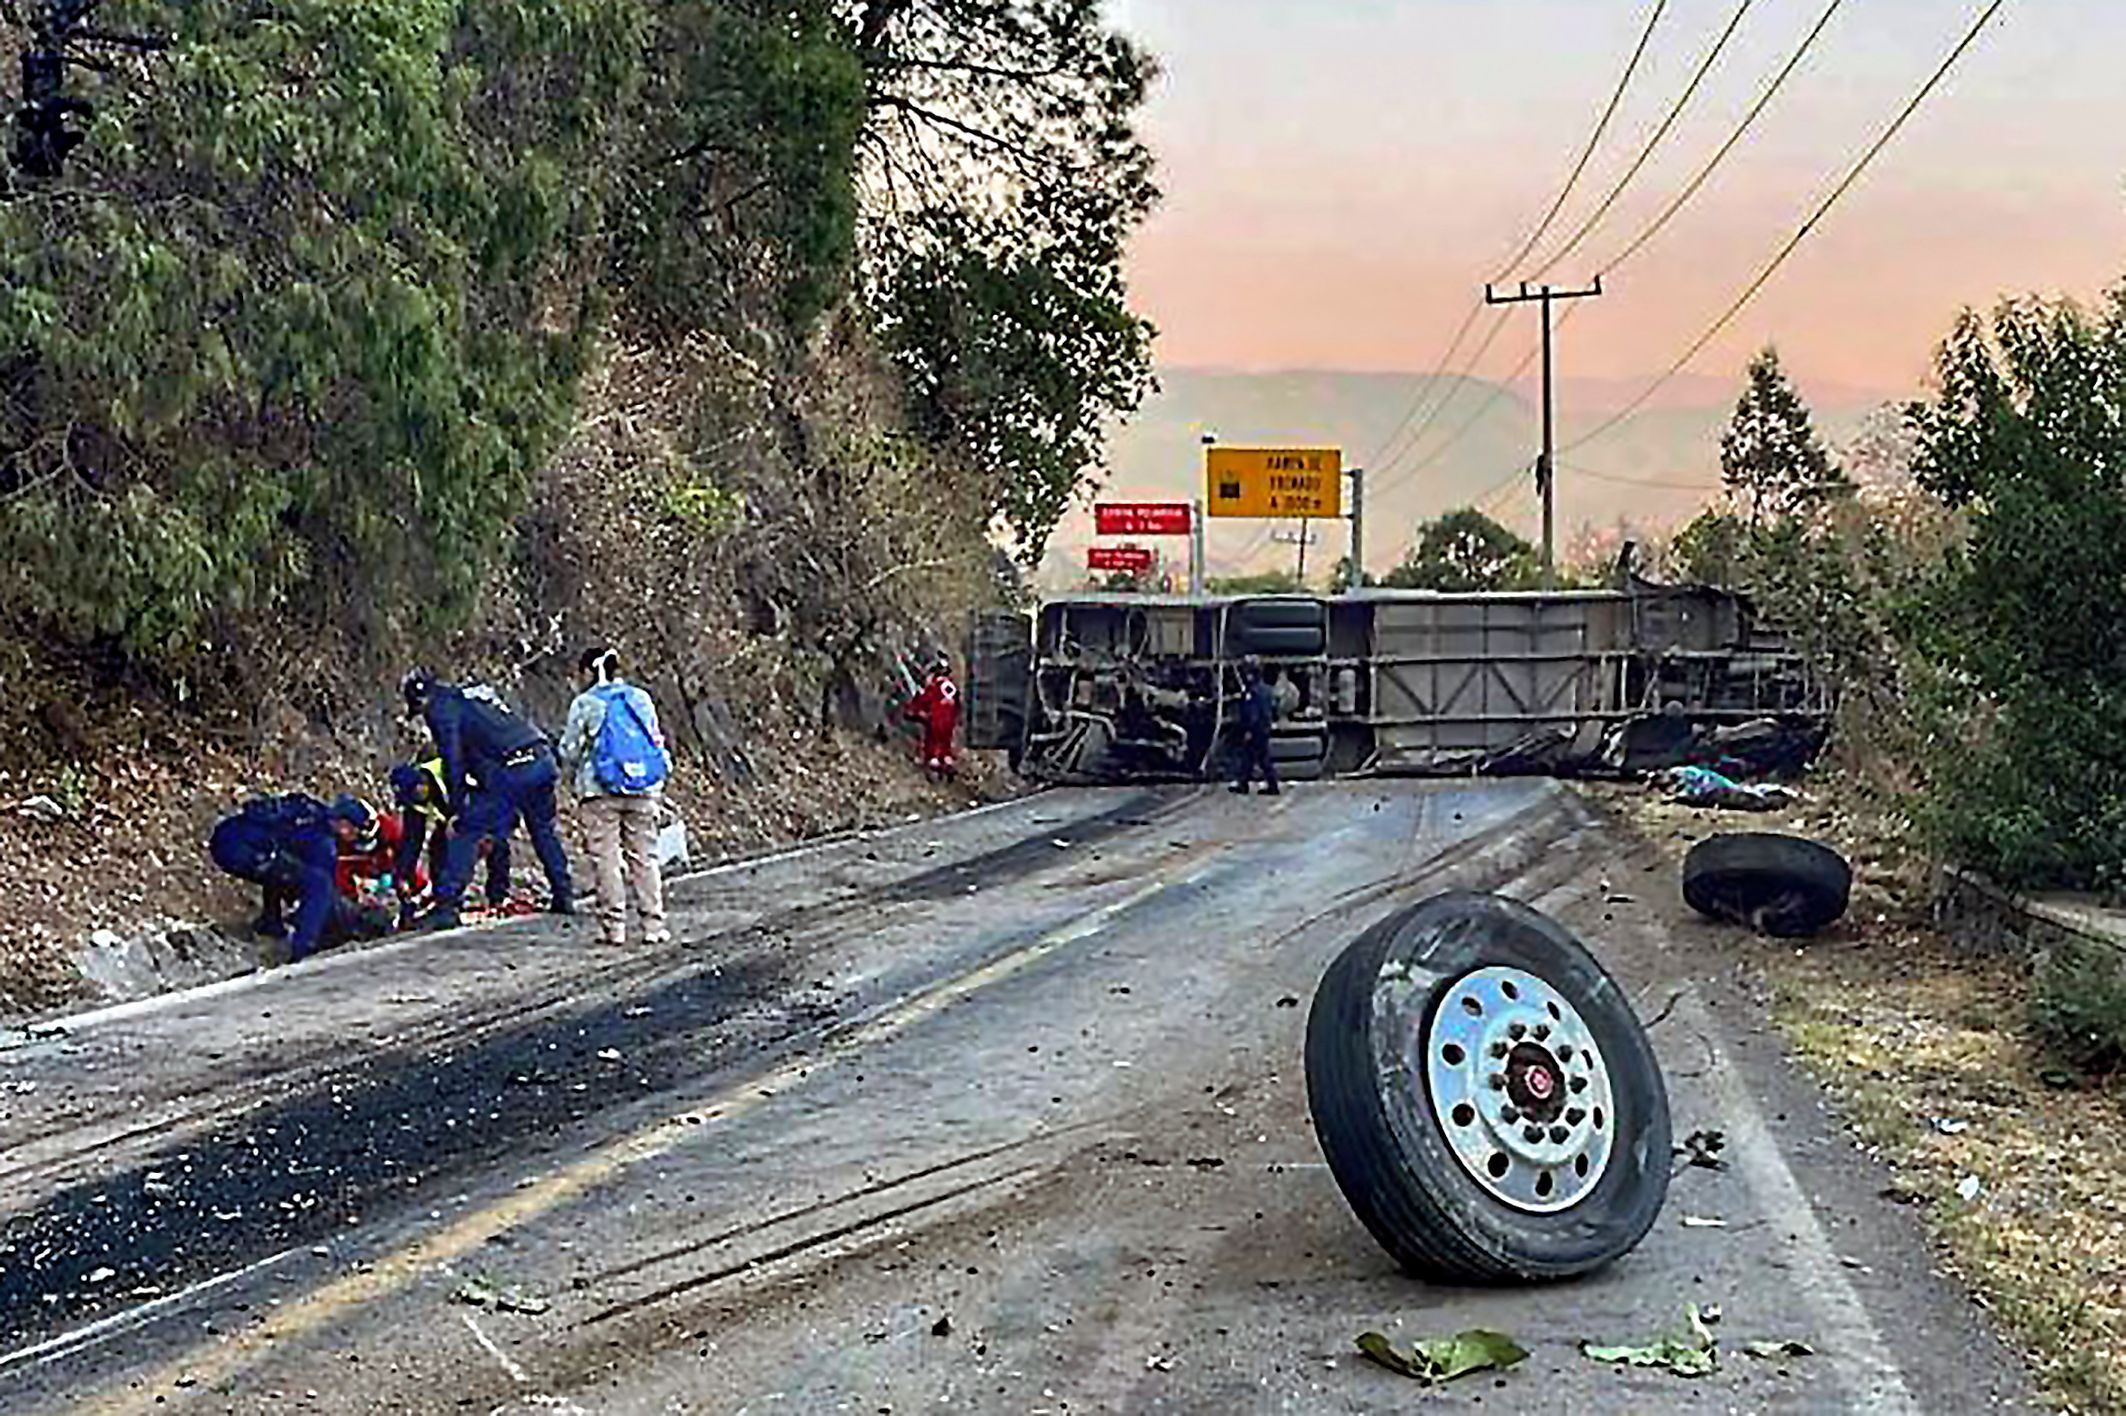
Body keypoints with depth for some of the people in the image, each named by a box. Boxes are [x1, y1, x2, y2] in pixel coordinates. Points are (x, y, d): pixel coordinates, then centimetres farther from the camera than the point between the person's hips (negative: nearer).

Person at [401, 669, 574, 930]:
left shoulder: (440, 709, 4)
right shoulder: (473, 696, 29)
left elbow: (453, 761, -6)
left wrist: (456, 808, -4)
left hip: (509, 772, -8)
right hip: (542, 760, 8)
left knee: (466, 833, -2)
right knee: (544, 830, 24)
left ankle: (446, 907, -5)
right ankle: (564, 896, 31)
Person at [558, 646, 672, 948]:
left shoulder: (585, 703, -2)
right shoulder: (641, 699, 9)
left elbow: (570, 750, 2)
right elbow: (657, 741, 14)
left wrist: (576, 781, 20)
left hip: (601, 790, -3)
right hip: (644, 789, 3)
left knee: (606, 857, 2)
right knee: (644, 856, 7)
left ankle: (614, 926, 1)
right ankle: (654, 924, 5)